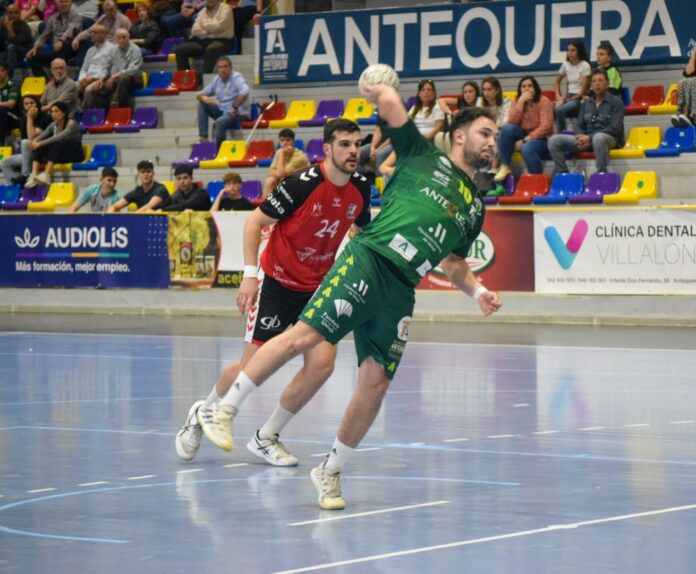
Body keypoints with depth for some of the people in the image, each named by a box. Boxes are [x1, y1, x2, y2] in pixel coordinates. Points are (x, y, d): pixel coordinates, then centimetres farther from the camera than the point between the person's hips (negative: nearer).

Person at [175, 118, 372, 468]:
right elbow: (255, 221, -14)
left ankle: (266, 438, 7)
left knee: (321, 363, -12)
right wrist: (250, 274, -20)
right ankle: (202, 415, 27)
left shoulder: (360, 188, -3)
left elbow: (361, 228, 17)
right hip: (277, 282, -5)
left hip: (318, 287, 5)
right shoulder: (304, 183, -21)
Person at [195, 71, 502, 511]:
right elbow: (390, 102, 2)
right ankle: (224, 410, -6)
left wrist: (477, 290, 16)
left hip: (400, 290, 5)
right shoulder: (424, 156, 10)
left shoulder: (474, 207, 26)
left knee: (376, 382, -4)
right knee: (304, 336, -16)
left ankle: (331, 471, 11)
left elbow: (454, 262, 31)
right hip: (367, 260, -5)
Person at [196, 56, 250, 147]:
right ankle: (203, 137, -11)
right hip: (223, 111, 8)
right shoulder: (216, 80, 8)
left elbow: (244, 92, -33)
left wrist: (235, 107, -30)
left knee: (219, 122, -35)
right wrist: (203, 97, -15)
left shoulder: (236, 77, -13)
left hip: (239, 114, -8)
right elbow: (199, 94, 10)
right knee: (202, 103, -4)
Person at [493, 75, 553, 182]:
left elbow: (546, 126, -18)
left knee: (527, 148, -38)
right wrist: (521, 102, -17)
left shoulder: (543, 101, -8)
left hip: (541, 138, -5)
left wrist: (525, 140, -23)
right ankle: (505, 167, -20)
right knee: (508, 128, -25)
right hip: (524, 136, 5)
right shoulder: (517, 102, 6)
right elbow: (512, 122, -9)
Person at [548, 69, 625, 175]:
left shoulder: (616, 102, 1)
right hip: (586, 139, 6)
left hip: (610, 139, -6)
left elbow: (615, 128, -10)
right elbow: (580, 126, 16)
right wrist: (581, 137, -10)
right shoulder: (586, 103, 19)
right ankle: (561, 174, -11)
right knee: (554, 140, -12)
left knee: (598, 138, -44)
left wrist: (589, 138, -17)